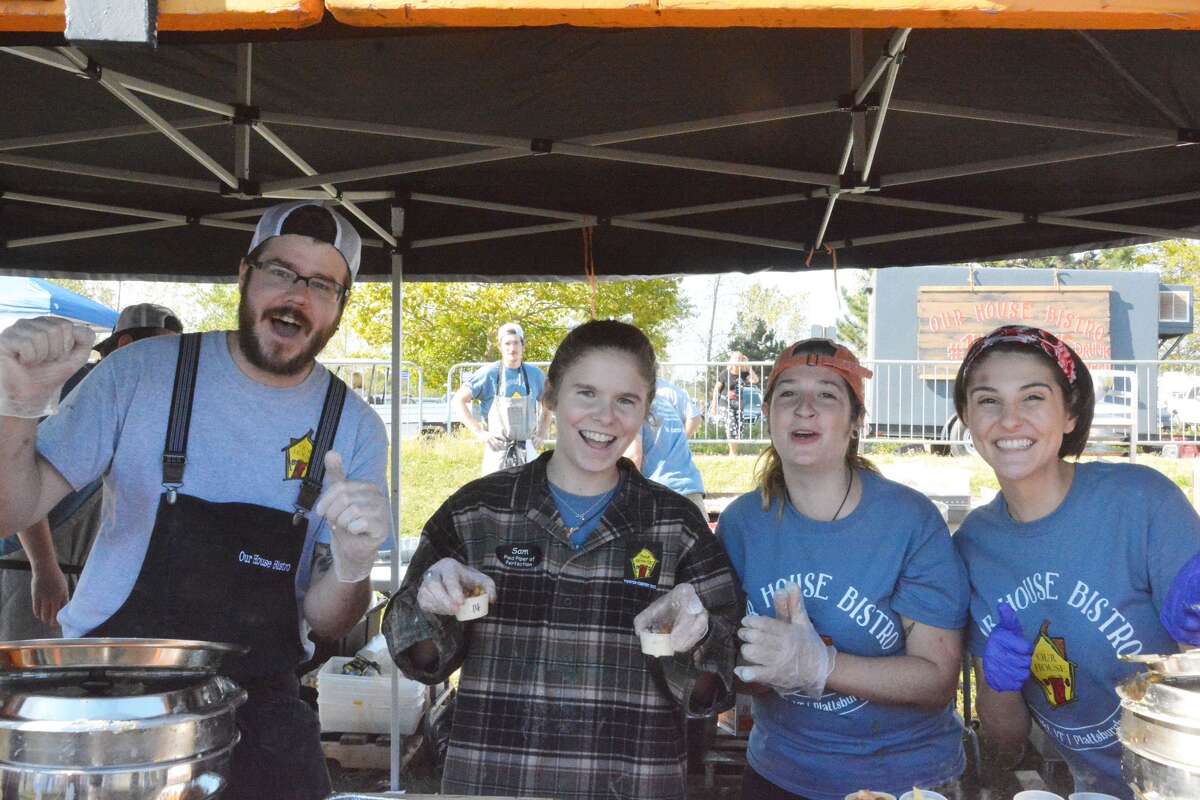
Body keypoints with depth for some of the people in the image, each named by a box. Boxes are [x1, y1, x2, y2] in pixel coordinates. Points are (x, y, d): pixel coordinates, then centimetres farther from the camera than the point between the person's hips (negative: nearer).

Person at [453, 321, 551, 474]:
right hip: (498, 449, -3)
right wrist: (479, 432, -11)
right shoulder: (489, 373, -6)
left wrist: (541, 435, 10)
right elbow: (458, 400, -7)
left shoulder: (535, 374, 5)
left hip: (527, 450, 3)